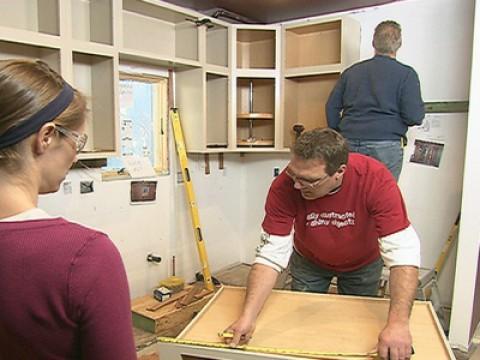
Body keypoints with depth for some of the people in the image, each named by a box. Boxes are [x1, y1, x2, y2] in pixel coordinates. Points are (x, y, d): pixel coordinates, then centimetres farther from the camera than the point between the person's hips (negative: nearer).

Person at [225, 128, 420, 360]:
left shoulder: (375, 179, -37)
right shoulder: (284, 187, -33)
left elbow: (403, 252, -38)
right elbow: (271, 255, -31)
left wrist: (398, 323, -47)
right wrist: (248, 316, -40)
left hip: (363, 264, 0)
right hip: (309, 262, 1)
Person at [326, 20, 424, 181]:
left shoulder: (351, 71, 13)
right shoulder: (406, 74, 0)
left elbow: (332, 107, 12)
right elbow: (414, 117, -7)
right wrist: (420, 108, 16)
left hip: (349, 145, 4)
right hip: (385, 146, -3)